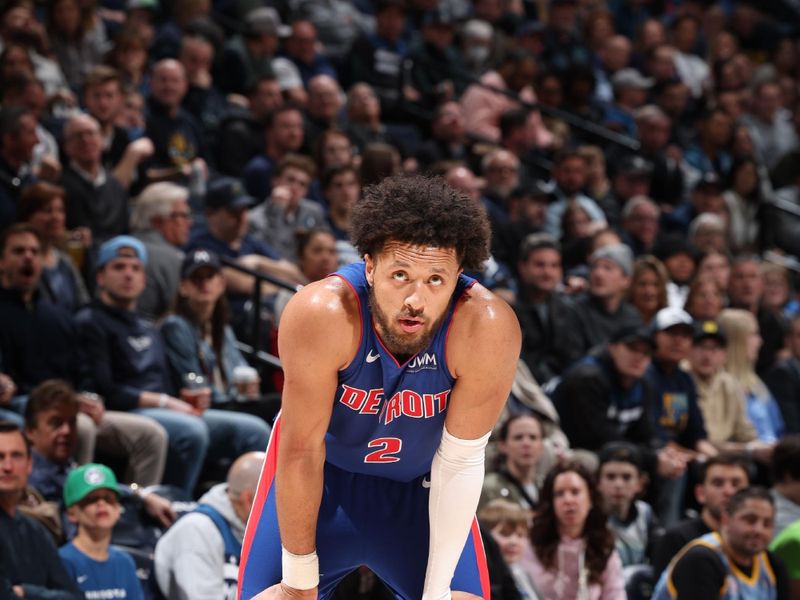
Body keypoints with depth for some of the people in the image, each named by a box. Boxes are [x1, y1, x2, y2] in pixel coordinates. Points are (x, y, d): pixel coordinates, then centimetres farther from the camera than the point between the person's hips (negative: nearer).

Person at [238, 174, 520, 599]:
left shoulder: (486, 329, -33)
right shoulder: (323, 314, -35)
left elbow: (461, 461, -22)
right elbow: (302, 451, -26)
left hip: (419, 483, 1)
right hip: (322, 468, -1)